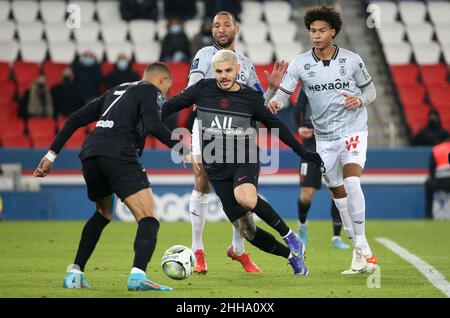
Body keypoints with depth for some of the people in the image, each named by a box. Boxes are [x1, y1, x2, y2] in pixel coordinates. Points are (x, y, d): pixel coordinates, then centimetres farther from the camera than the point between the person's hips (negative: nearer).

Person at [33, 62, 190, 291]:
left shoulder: (115, 91, 32)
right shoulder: (151, 92, 11)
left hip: (89, 154, 7)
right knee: (149, 218, -10)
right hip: (119, 156, -7)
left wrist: (52, 154, 30)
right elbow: (153, 125, -10)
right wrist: (183, 150, -11)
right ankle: (138, 275, -32)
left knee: (103, 214, 31)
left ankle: (75, 273, 26)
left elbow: (76, 119, 28)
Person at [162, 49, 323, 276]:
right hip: (217, 168, 2)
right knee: (246, 231, -3)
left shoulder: (250, 97, -2)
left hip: (245, 161, -2)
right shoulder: (202, 89, 0)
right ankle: (292, 255, 18)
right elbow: (170, 107, 12)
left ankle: (287, 234, -16)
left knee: (245, 198, -37)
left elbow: (276, 125, 10)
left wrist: (303, 153, 11)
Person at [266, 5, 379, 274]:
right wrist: (274, 103, -31)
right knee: (338, 192, 6)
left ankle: (361, 246, -16)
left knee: (351, 182, -24)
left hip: (353, 130, -3)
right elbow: (284, 93, -8)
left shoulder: (352, 60, -5)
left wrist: (359, 101, -17)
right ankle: (361, 252, 16)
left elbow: (370, 90, 5)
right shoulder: (300, 63, -4)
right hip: (324, 137, 3)